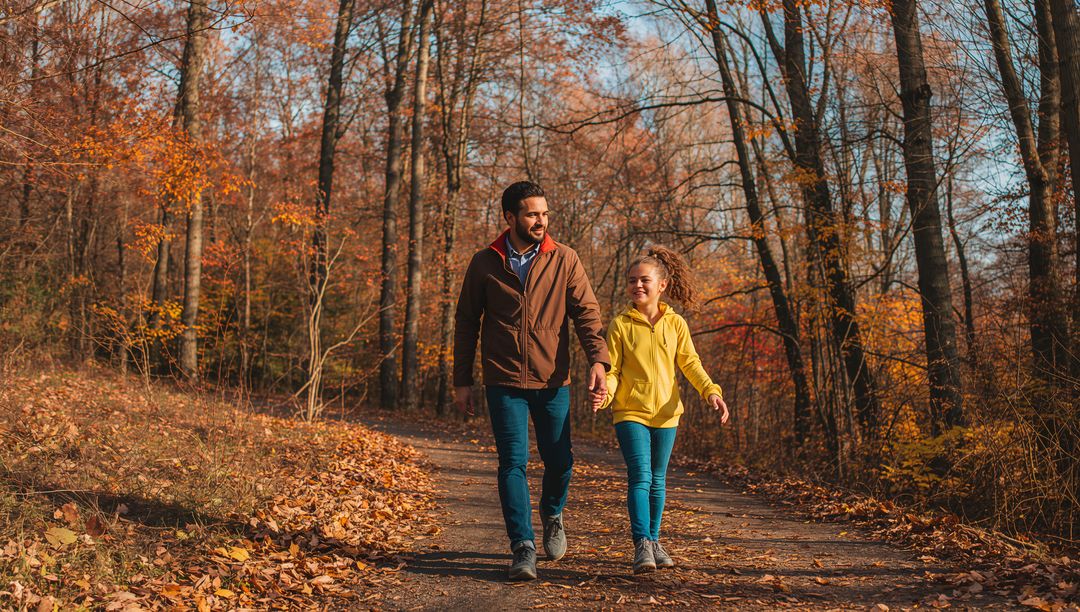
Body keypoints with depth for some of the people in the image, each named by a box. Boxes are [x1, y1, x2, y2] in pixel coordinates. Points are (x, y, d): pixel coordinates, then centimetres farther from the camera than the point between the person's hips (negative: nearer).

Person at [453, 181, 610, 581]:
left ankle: (552, 516, 39)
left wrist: (598, 359, -19)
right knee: (513, 463, -7)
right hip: (504, 382, -1)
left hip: (552, 382, 1)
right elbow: (466, 323, 8)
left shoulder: (564, 260, 1)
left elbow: (587, 312, -2)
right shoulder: (484, 264, 2)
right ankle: (523, 549, 0)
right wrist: (462, 381, 5)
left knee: (559, 462, 9)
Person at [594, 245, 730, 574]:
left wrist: (711, 391, -9)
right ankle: (641, 544, -13)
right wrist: (605, 392, -23)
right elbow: (613, 368, -3)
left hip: (665, 412, 3)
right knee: (640, 476, -14)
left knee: (658, 480, 13)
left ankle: (654, 540, 27)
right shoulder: (621, 324, -4)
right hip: (630, 411, -3)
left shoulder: (675, 324, 2)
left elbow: (690, 363, 6)